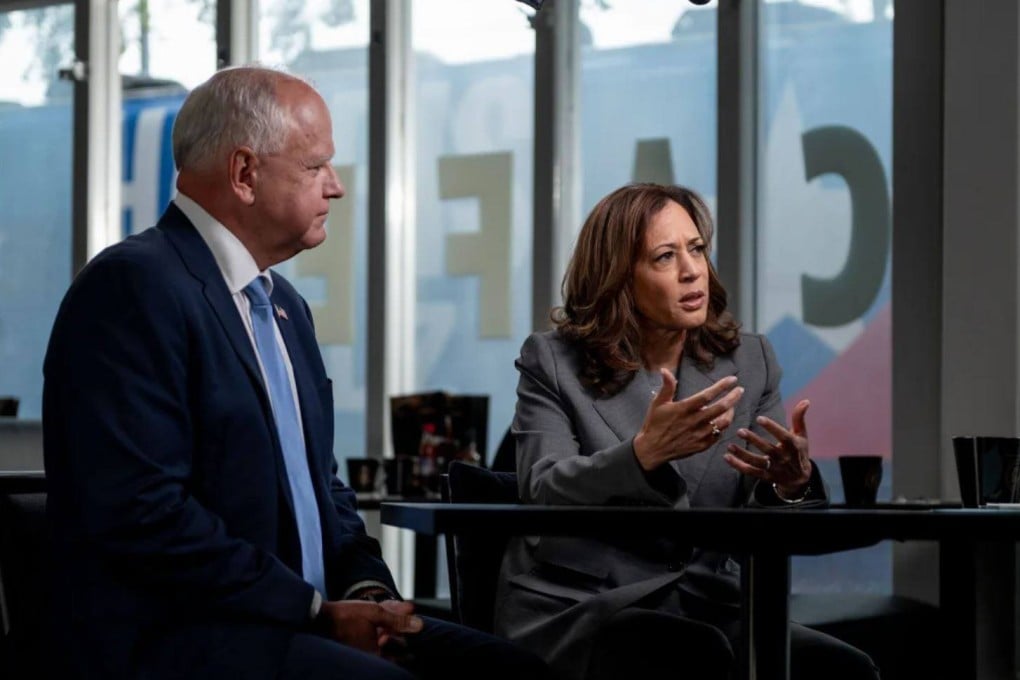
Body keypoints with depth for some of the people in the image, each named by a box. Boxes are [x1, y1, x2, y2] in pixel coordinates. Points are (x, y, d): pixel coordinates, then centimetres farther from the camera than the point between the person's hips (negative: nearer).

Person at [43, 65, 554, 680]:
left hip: (296, 620, 9)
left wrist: (366, 589, 2)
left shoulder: (284, 305, 18)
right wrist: (318, 611, -16)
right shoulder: (135, 285, -11)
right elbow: (142, 512, -20)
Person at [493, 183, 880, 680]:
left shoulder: (749, 362, 11)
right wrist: (644, 452, -32)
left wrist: (792, 481, -20)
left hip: (706, 613, 4)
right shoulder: (553, 362, 2)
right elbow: (544, 491, -14)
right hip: (575, 611, -4)